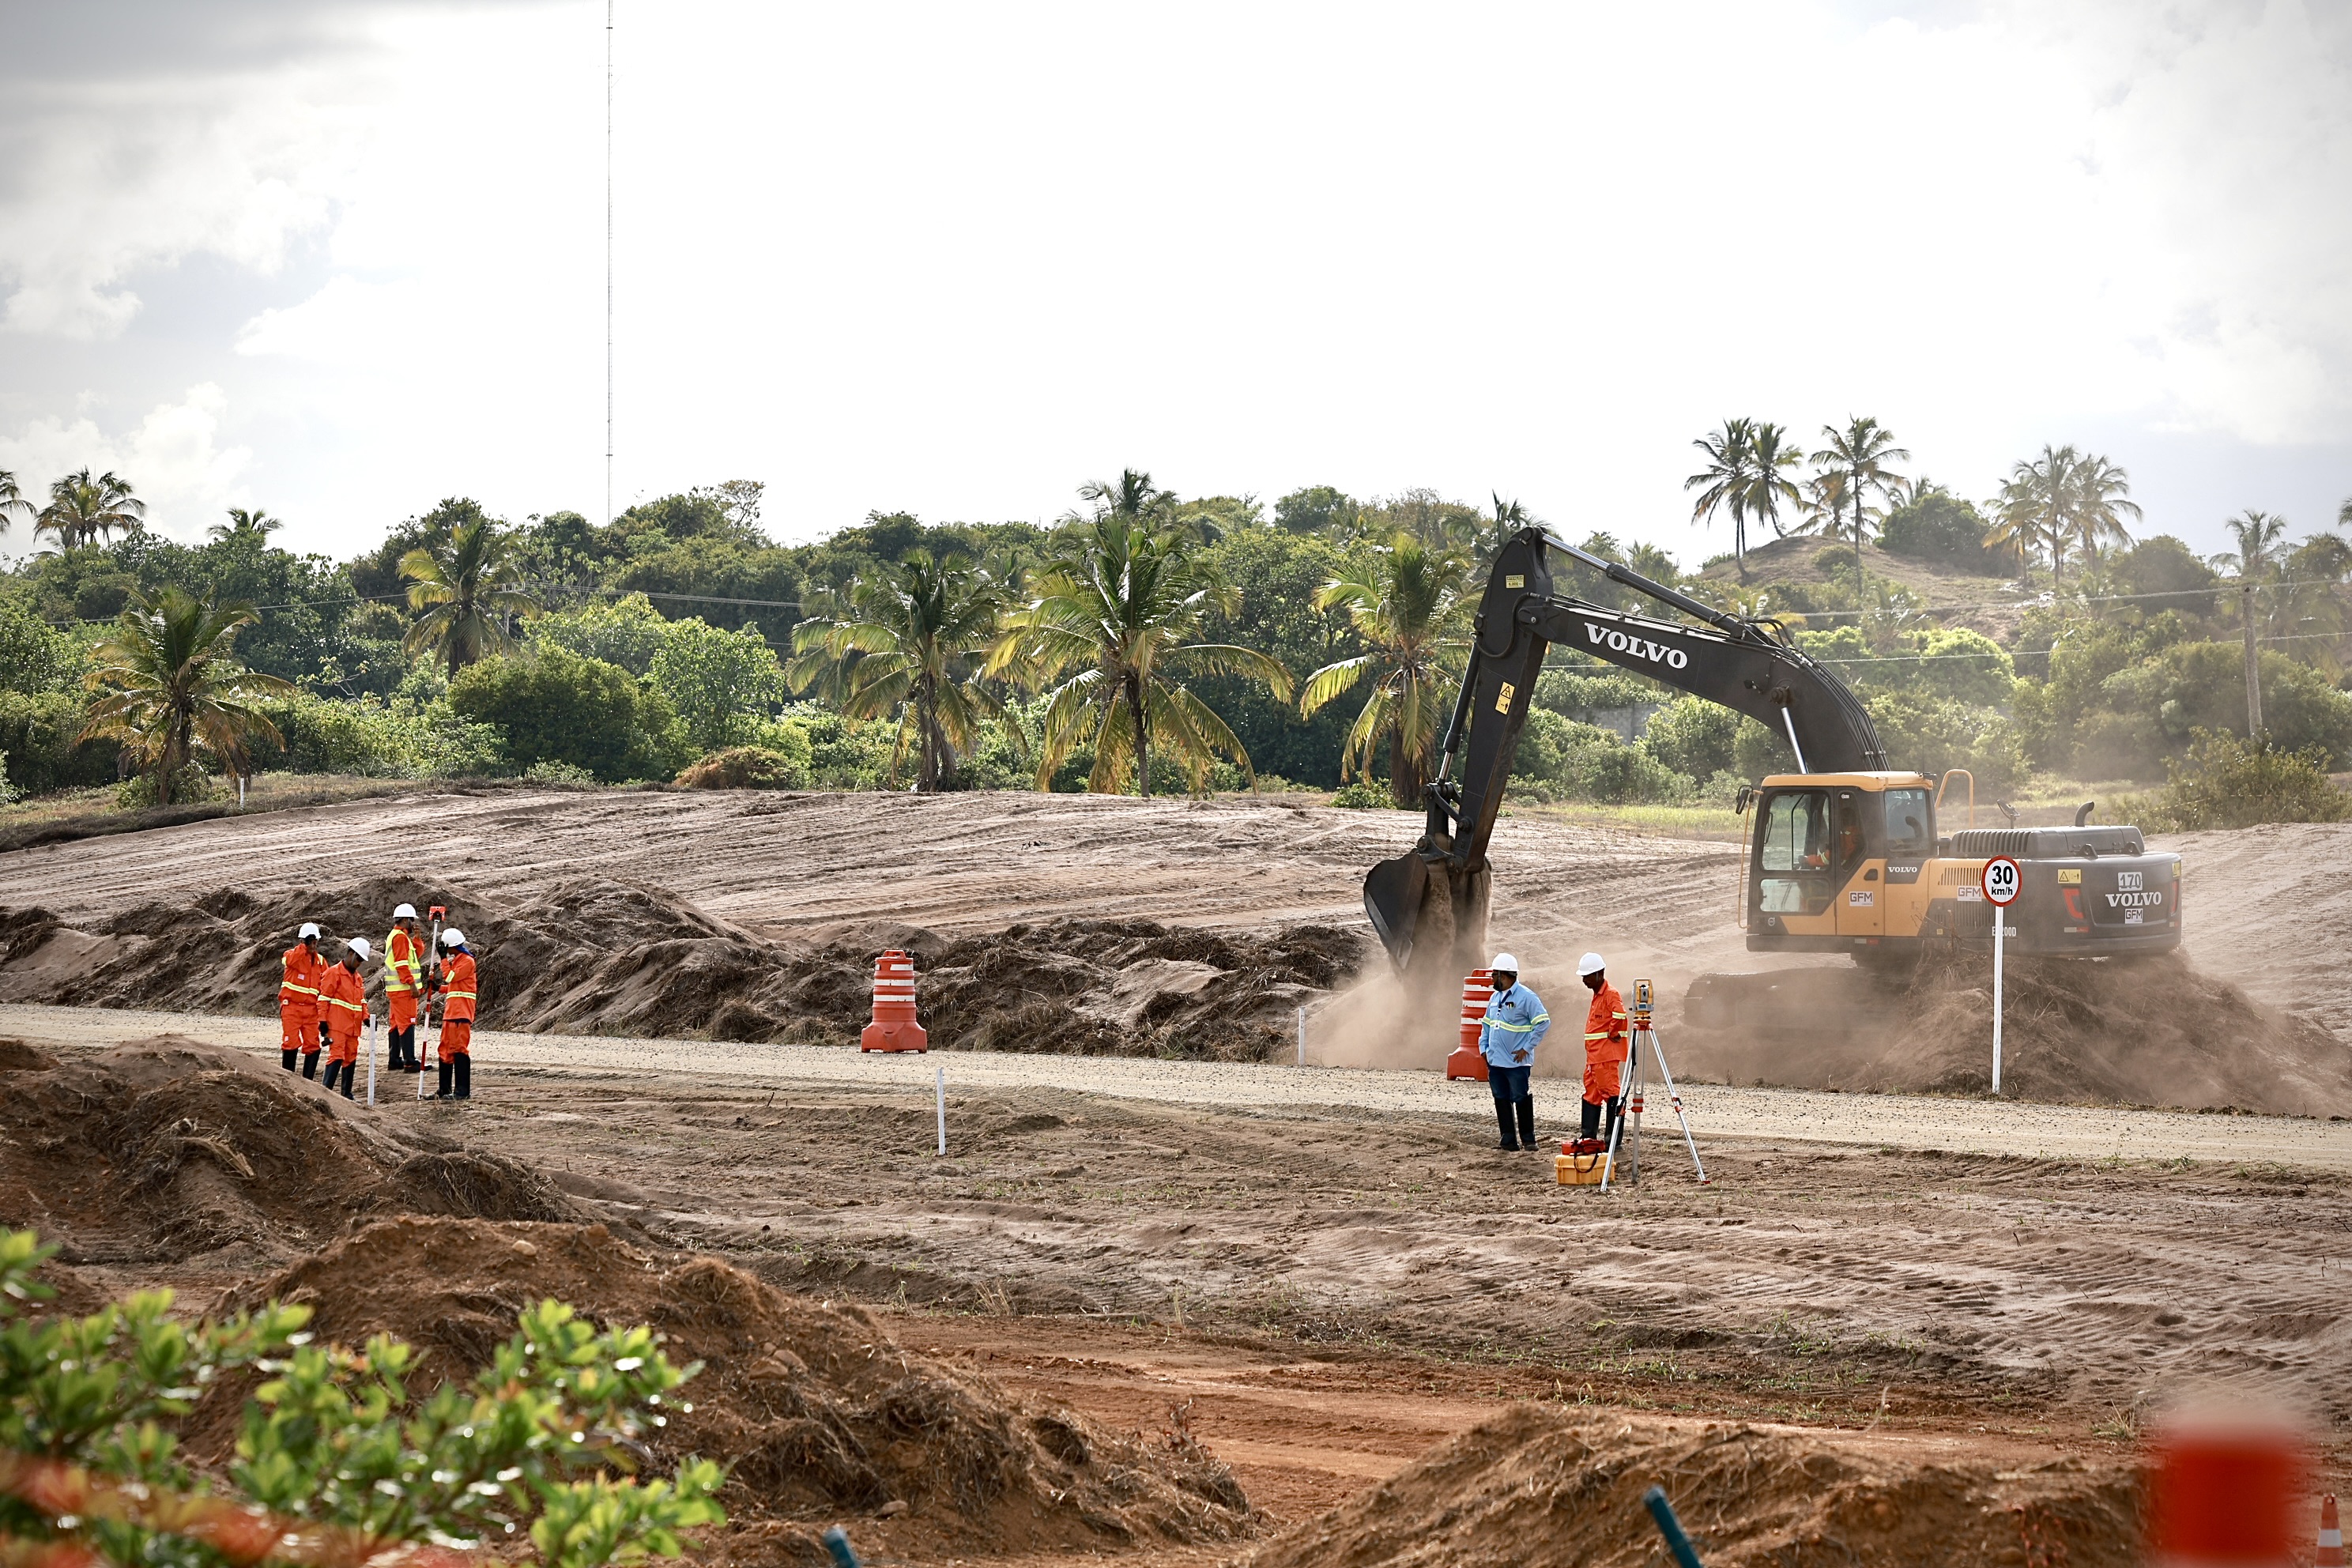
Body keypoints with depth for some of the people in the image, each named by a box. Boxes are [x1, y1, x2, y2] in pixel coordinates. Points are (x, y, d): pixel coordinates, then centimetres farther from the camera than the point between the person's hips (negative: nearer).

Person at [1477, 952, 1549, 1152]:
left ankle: (1528, 1139, 5)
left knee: (1520, 1099, -3)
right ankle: (1508, 1140, 12)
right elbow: (1486, 1024, 24)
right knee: (1501, 1100, 8)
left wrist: (1527, 1047, -14)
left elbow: (1543, 1022, -14)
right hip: (1495, 1060, 8)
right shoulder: (1495, 997, 14)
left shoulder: (1526, 997, -11)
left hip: (1516, 1062, -8)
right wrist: (1483, 1048, 11)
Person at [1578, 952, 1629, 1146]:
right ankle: (1589, 1136, 16)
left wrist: (1613, 1034, -17)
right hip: (1593, 1055, 11)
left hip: (1606, 1054, -11)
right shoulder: (1597, 995, 18)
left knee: (1611, 1092, -10)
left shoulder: (1610, 994, -13)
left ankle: (1613, 1137, -11)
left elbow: (1619, 1015, -29)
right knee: (1591, 1093, 12)